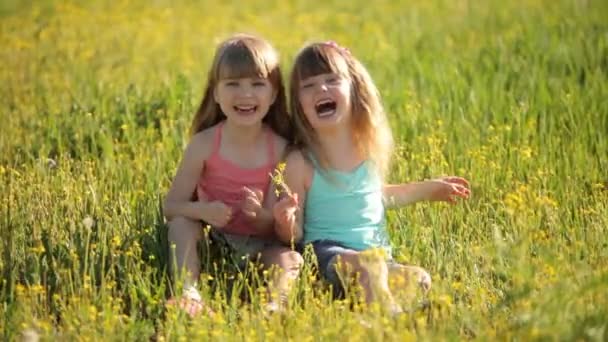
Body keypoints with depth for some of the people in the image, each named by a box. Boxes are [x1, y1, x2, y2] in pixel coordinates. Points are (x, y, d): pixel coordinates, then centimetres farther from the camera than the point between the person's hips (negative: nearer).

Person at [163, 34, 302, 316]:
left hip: (261, 248, 0)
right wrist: (203, 210, -28)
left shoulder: (281, 150, -10)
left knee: (291, 260, -28)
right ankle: (188, 293, -40)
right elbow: (171, 206, -6)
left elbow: (277, 227, -6)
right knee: (181, 224, -26)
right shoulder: (204, 144, -10)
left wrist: (259, 215, -30)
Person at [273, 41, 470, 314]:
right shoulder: (301, 163, -8)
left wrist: (428, 189, 31)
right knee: (370, 265, -37)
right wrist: (286, 223, -26)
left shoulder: (372, 149, 7)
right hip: (327, 254, -5)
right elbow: (294, 236, -3)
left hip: (378, 254, 5)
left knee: (420, 280, -23)